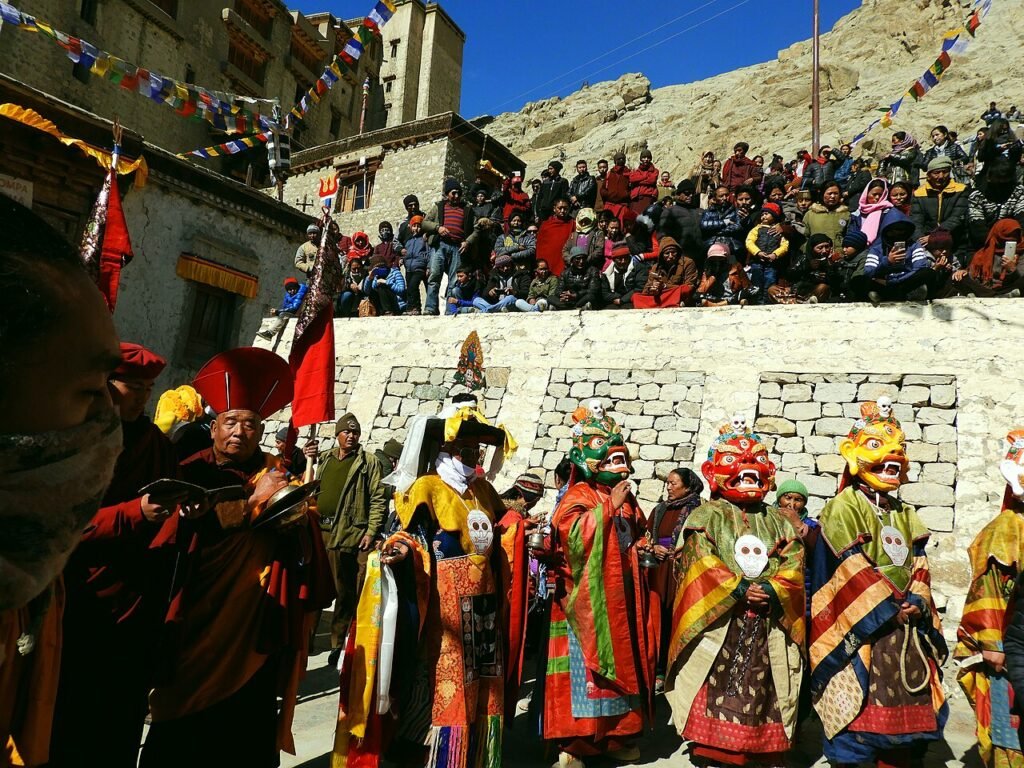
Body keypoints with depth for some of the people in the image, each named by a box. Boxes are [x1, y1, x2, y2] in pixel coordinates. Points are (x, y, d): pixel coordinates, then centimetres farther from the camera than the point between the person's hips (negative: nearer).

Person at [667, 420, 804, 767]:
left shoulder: (778, 521, 15)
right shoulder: (707, 516, 3)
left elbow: (794, 563, 4)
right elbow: (702, 563, -9)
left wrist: (772, 590, -13)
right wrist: (737, 588, -18)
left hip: (769, 623, 4)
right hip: (719, 620, -3)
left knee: (764, 691, 9)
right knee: (717, 687, -3)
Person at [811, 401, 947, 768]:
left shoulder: (905, 515, 16)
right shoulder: (843, 507, -6)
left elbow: (919, 565, 10)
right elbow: (851, 568, -13)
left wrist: (916, 603, -8)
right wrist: (890, 608, -13)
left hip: (907, 627, 7)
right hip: (861, 627, -7)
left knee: (908, 710, 11)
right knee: (859, 713, -5)